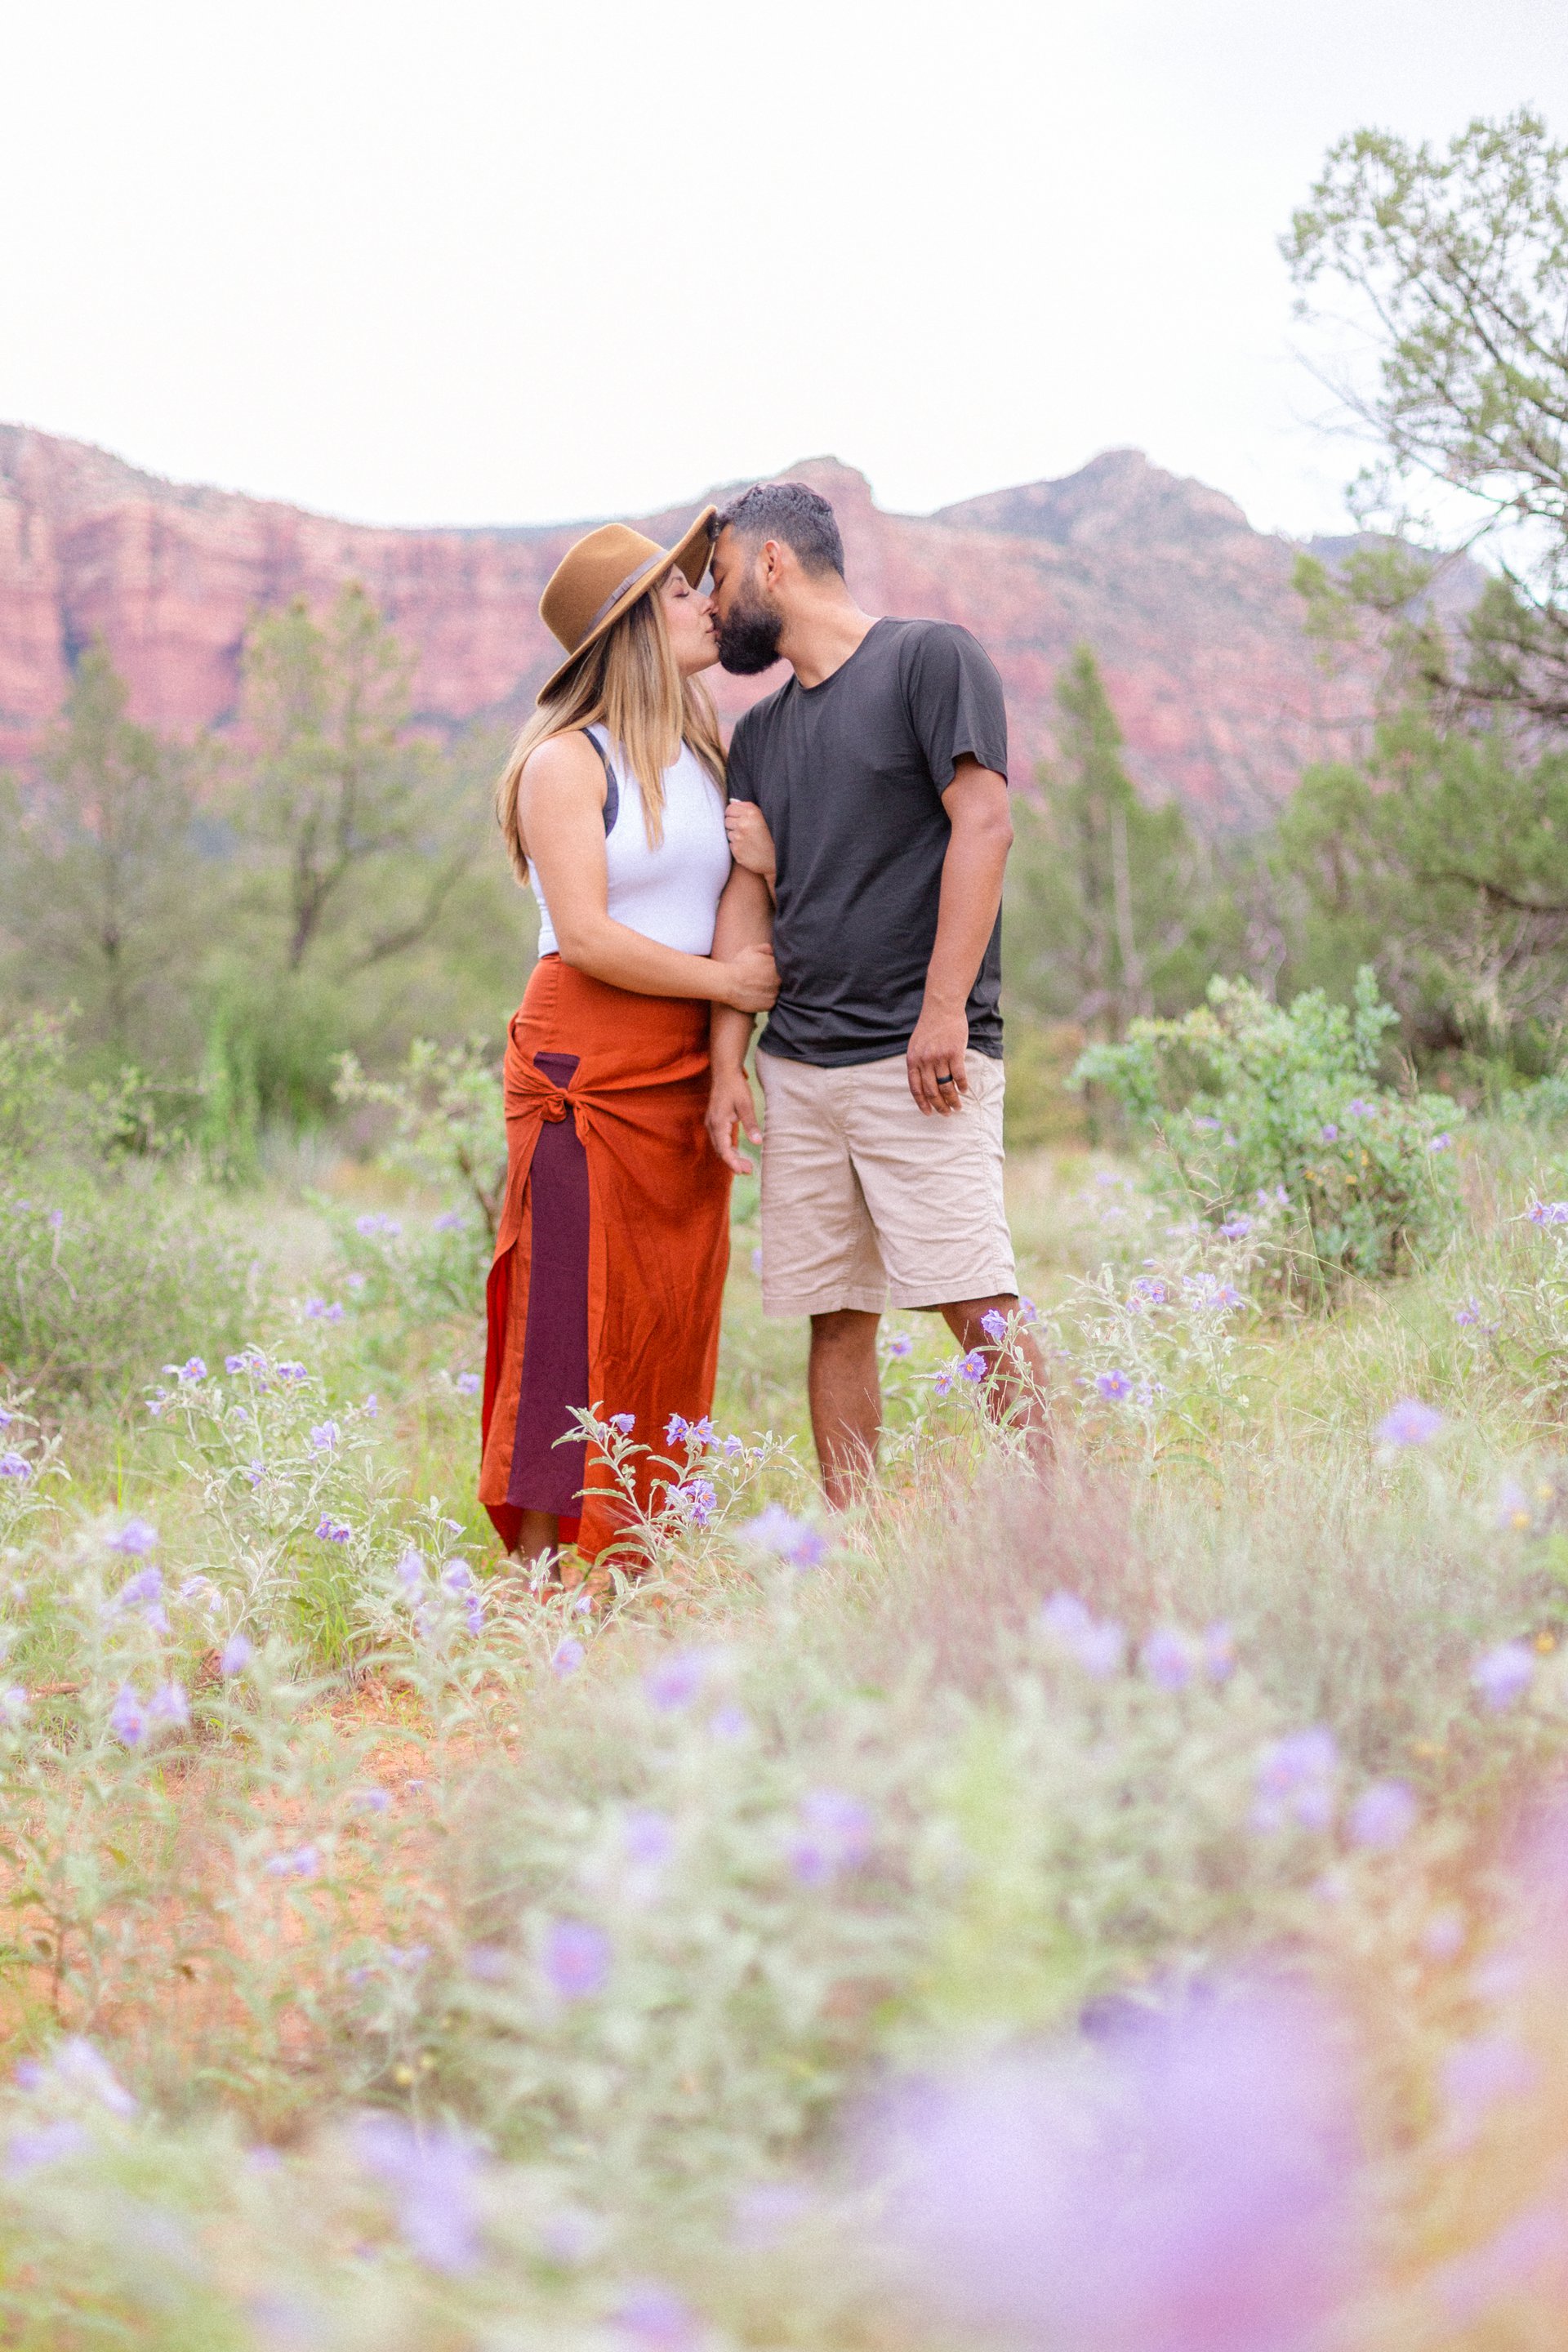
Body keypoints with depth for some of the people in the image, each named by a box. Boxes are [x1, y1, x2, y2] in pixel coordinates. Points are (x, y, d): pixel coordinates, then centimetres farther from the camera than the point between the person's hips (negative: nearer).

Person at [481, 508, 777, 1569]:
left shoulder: (705, 757, 16)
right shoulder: (568, 761, -7)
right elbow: (586, 934, -15)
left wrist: (760, 859, 2)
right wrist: (724, 980, -9)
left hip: (689, 1069, 7)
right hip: (590, 1064, -7)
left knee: (674, 1320, 6)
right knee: (577, 1320, -7)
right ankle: (544, 1570, -2)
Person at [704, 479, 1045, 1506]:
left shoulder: (931, 658, 1)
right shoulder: (759, 733, 20)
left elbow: (983, 824, -8)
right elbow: (750, 898, 16)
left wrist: (943, 1009, -16)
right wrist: (728, 1065, 6)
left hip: (918, 1057, -6)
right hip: (799, 1066, 6)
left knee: (977, 1305, -13)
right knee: (837, 1315, 4)